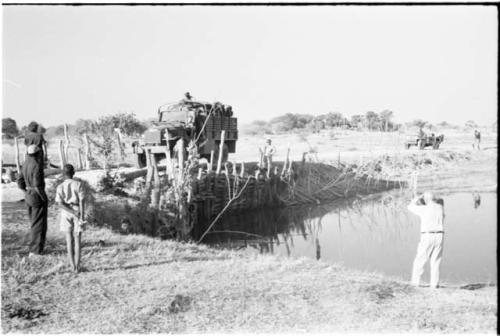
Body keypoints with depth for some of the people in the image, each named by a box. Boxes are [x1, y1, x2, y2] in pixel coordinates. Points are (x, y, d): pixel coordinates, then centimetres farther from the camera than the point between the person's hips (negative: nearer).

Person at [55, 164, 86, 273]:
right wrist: (82, 216, -15)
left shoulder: (60, 187, -3)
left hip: (66, 213, 1)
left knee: (69, 239, 11)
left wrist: (73, 213, -14)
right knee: (77, 240, 6)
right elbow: (82, 200, -14)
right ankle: (77, 266, 3)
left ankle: (72, 265, 8)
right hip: (78, 213, -1)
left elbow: (60, 204, -12)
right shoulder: (78, 184, -6)